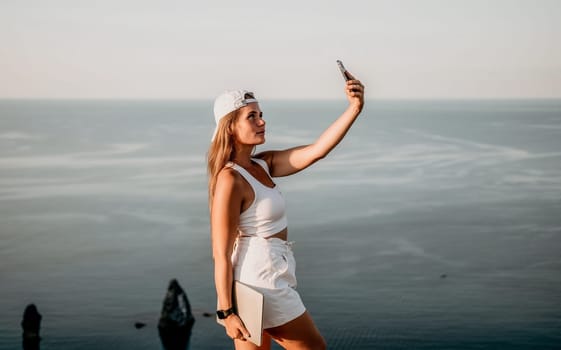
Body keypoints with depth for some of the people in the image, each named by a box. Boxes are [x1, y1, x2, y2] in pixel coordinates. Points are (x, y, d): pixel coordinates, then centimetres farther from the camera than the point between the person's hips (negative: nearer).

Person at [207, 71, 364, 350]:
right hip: (262, 284, -8)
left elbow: (317, 150, 0)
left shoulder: (263, 165, 6)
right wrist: (226, 312, -19)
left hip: (266, 279, 8)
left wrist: (354, 108, -9)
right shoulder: (230, 180, -19)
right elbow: (221, 254, -19)